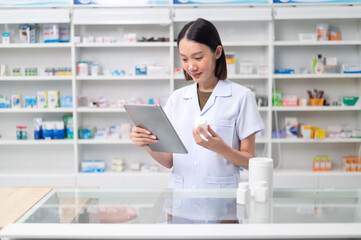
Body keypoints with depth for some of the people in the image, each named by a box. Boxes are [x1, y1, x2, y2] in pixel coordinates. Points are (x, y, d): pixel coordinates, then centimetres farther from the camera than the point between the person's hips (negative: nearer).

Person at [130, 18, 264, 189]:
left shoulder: (241, 97, 0)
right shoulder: (176, 98, 11)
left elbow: (249, 162, 0)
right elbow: (169, 161, 10)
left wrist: (220, 148, -17)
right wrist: (147, 145, -8)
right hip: (180, 195, 3)